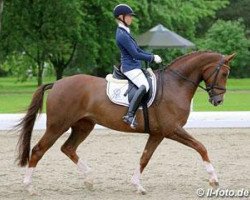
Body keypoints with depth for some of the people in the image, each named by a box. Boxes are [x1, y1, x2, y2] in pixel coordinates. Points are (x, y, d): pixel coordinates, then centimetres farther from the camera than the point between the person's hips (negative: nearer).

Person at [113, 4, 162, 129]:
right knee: (144, 86, -30)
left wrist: (152, 56, 8)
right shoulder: (122, 35, -17)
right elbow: (135, 54, -18)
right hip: (130, 67, -11)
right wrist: (152, 58, -10)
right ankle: (130, 115, -36)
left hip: (134, 66, 11)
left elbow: (137, 50, 20)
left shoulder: (125, 32, 16)